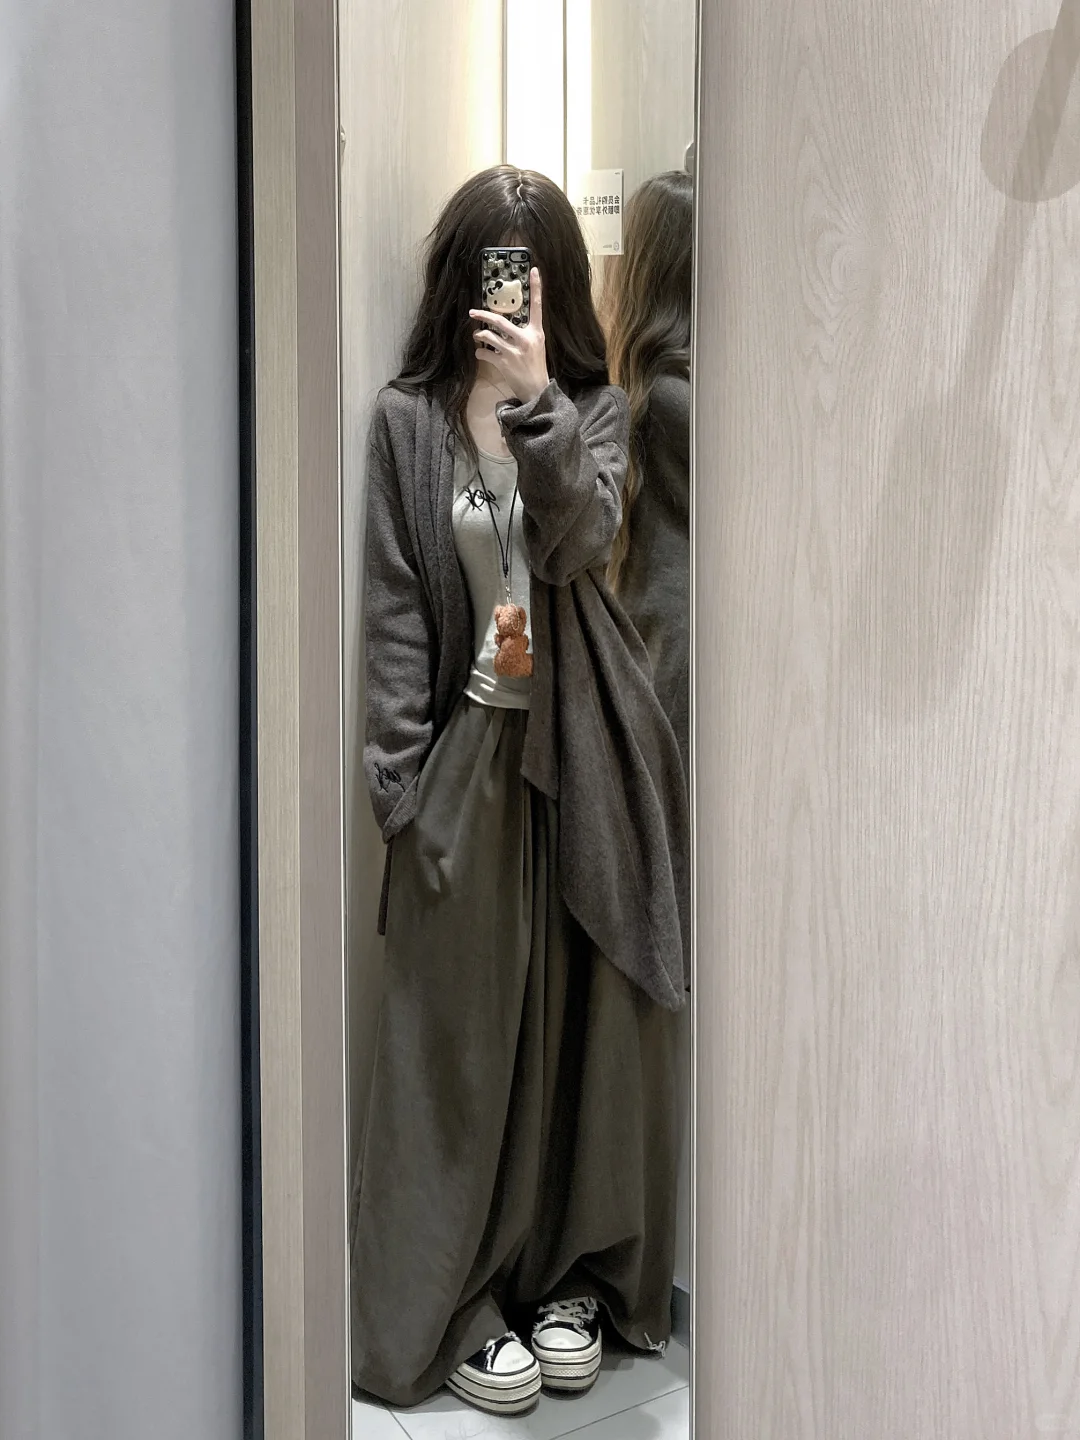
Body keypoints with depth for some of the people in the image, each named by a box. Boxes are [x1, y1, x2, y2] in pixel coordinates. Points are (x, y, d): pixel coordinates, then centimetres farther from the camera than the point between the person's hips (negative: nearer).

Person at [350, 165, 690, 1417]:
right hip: (468, 745, -1)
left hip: (584, 746, 2)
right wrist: (401, 776, -6)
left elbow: (581, 540, -11)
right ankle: (458, 1303, 17)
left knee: (587, 1010, 7)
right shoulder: (408, 419, 3)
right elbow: (395, 610, 0)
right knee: (463, 1022, 3)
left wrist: (536, 399, -20)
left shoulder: (594, 408, 8)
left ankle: (572, 1273, 25)